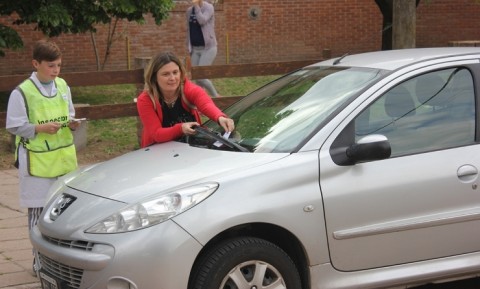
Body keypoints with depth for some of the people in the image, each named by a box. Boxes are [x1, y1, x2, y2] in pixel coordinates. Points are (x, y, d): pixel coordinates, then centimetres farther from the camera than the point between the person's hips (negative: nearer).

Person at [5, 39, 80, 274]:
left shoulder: (62, 86, 7)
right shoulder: (22, 92, -11)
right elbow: (14, 126, -9)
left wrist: (71, 123, -4)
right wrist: (40, 128, -20)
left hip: (64, 156, 5)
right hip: (37, 160, -5)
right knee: (38, 209, 1)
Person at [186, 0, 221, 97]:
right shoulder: (189, 10, 9)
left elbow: (202, 21, -25)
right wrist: (189, 47, 13)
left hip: (208, 48, -6)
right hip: (195, 49, 6)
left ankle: (216, 96, 6)